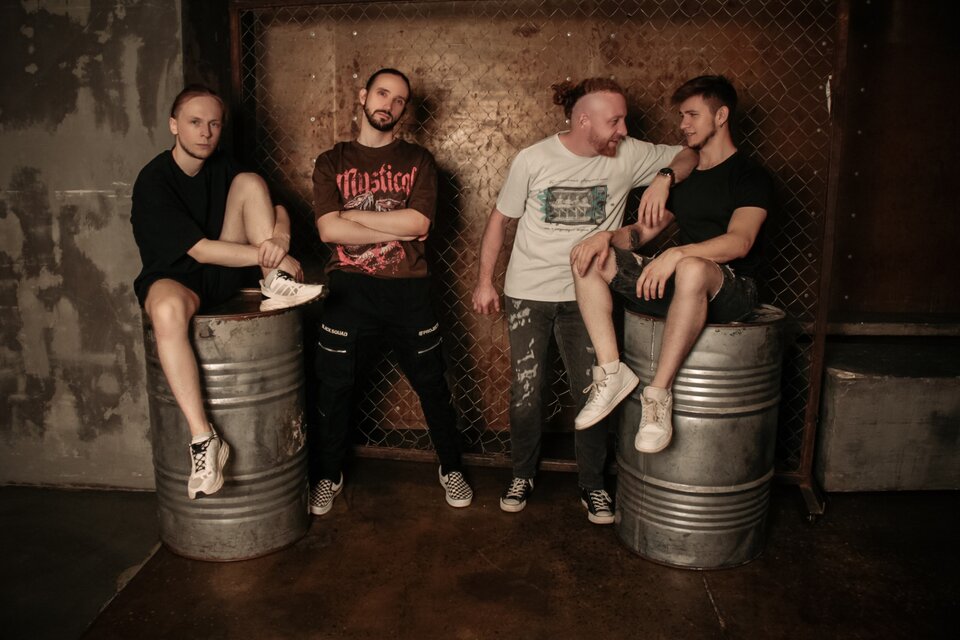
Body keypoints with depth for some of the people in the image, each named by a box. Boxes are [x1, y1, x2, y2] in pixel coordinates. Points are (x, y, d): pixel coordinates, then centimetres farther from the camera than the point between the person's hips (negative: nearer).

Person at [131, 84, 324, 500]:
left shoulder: (223, 167, 4)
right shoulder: (153, 181, -15)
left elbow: (277, 206, 2)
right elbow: (201, 250, -22)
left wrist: (280, 236, -22)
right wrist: (268, 256, -22)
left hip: (225, 275, 5)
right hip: (173, 277, -5)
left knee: (251, 182, -10)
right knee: (168, 308, -44)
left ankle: (277, 285, -20)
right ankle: (203, 439, -43)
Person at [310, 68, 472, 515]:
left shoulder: (418, 161, 6)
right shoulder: (331, 162, 6)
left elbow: (417, 222, -10)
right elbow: (328, 229, -9)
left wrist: (351, 214, -8)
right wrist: (395, 230, -11)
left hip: (408, 290, 0)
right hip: (350, 290, 0)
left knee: (432, 385, 9)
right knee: (334, 389, 7)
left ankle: (451, 469, 30)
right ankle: (328, 477, 29)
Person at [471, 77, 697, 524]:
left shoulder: (629, 156, -5)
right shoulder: (533, 160, -8)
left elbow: (689, 155, 4)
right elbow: (500, 219, 2)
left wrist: (665, 177, -19)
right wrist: (484, 280, 2)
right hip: (528, 293, -1)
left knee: (591, 393, 3)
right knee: (525, 391, 6)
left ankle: (592, 485, 24)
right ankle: (522, 475, 29)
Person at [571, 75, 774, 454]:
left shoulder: (750, 176, -1)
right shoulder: (683, 177, 21)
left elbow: (740, 241, -19)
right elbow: (642, 232, 17)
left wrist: (678, 254, -35)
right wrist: (607, 236, -6)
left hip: (731, 291, -7)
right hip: (676, 285, 7)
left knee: (692, 269, -43)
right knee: (589, 258, -10)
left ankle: (659, 393, -32)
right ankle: (612, 371, -21)